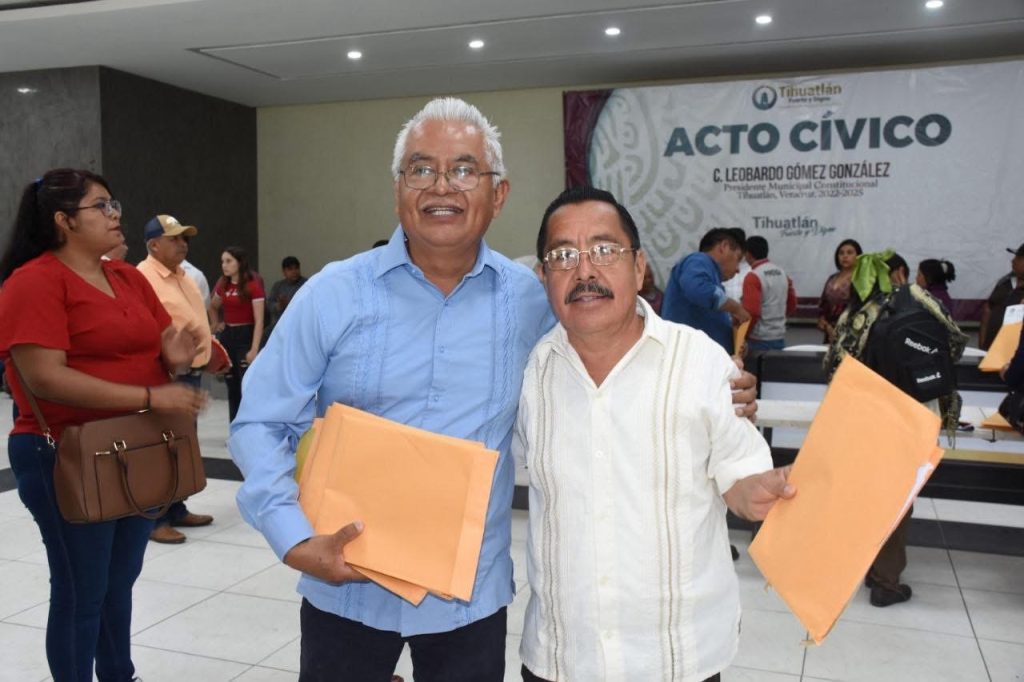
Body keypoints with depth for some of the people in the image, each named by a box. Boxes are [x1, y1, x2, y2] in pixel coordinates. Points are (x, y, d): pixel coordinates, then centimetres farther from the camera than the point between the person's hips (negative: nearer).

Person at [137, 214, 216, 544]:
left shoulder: (183, 276, 16)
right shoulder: (143, 278, -14)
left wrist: (211, 351, 18)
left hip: (191, 373, 9)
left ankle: (176, 510, 27)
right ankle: (154, 520, 5)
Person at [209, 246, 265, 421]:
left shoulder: (253, 285, -11)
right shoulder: (223, 285, 8)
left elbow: (259, 321, -14)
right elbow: (213, 307, 29)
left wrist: (254, 350, -20)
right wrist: (217, 324, 14)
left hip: (245, 336, -6)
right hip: (226, 336, 6)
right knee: (232, 387, 10)